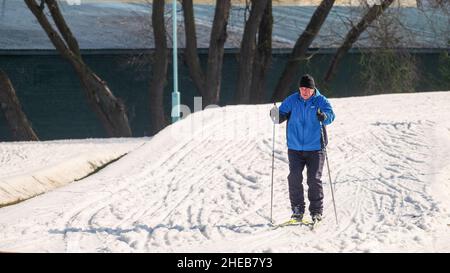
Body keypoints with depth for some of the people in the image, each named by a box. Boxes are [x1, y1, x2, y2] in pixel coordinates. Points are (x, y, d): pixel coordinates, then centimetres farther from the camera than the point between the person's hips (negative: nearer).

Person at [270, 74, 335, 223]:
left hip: (315, 148, -2)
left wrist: (324, 116, -36)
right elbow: (282, 114, 4)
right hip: (295, 147, 2)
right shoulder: (292, 100, 3)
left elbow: (331, 115, -14)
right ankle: (297, 210, 6)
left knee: (314, 179, -3)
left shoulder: (320, 100, -3)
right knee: (294, 178, -5)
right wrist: (277, 116, -19)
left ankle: (316, 211, 8)